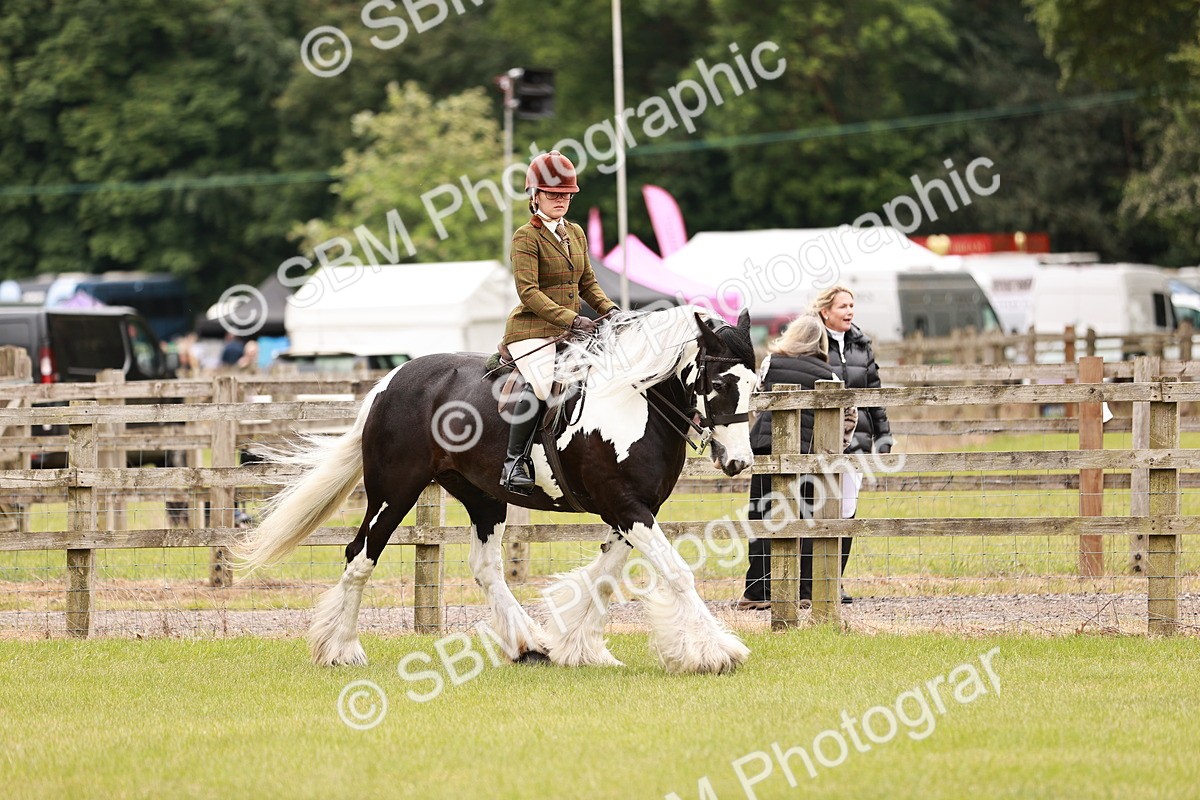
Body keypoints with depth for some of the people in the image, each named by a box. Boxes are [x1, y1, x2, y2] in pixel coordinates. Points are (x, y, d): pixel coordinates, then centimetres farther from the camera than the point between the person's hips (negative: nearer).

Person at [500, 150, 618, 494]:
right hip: (532, 329, -8)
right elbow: (528, 292, -16)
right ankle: (514, 461, -26)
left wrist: (610, 309, 1)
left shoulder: (576, 233, 16)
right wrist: (571, 318, -24)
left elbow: (587, 283, 21)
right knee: (542, 382, -33)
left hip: (570, 332, 8)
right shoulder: (526, 237, -7)